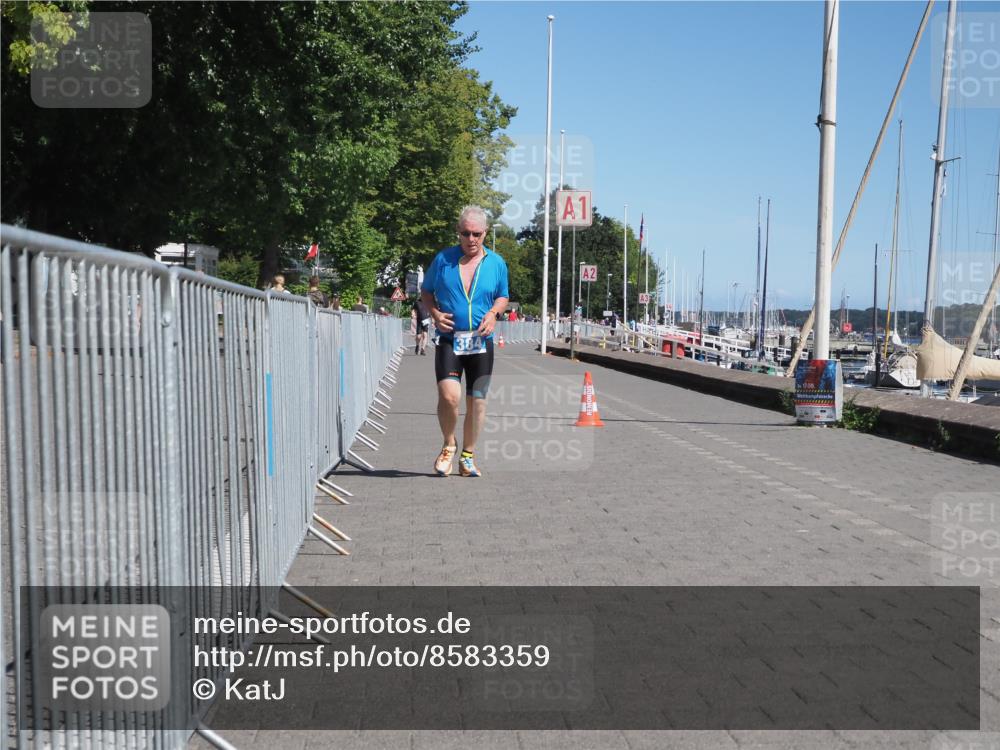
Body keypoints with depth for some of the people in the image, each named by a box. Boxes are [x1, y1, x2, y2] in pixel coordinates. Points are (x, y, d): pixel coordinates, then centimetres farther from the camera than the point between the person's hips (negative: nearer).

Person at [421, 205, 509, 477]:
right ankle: (449, 444, 9)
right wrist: (435, 313, -6)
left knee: (477, 400, 6)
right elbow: (426, 291, 13)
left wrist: (493, 313, -4)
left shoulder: (496, 263, 7)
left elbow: (503, 297, 18)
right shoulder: (443, 258, 2)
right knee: (449, 396, -19)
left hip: (481, 342, 2)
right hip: (448, 340, -2)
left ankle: (467, 456, 24)